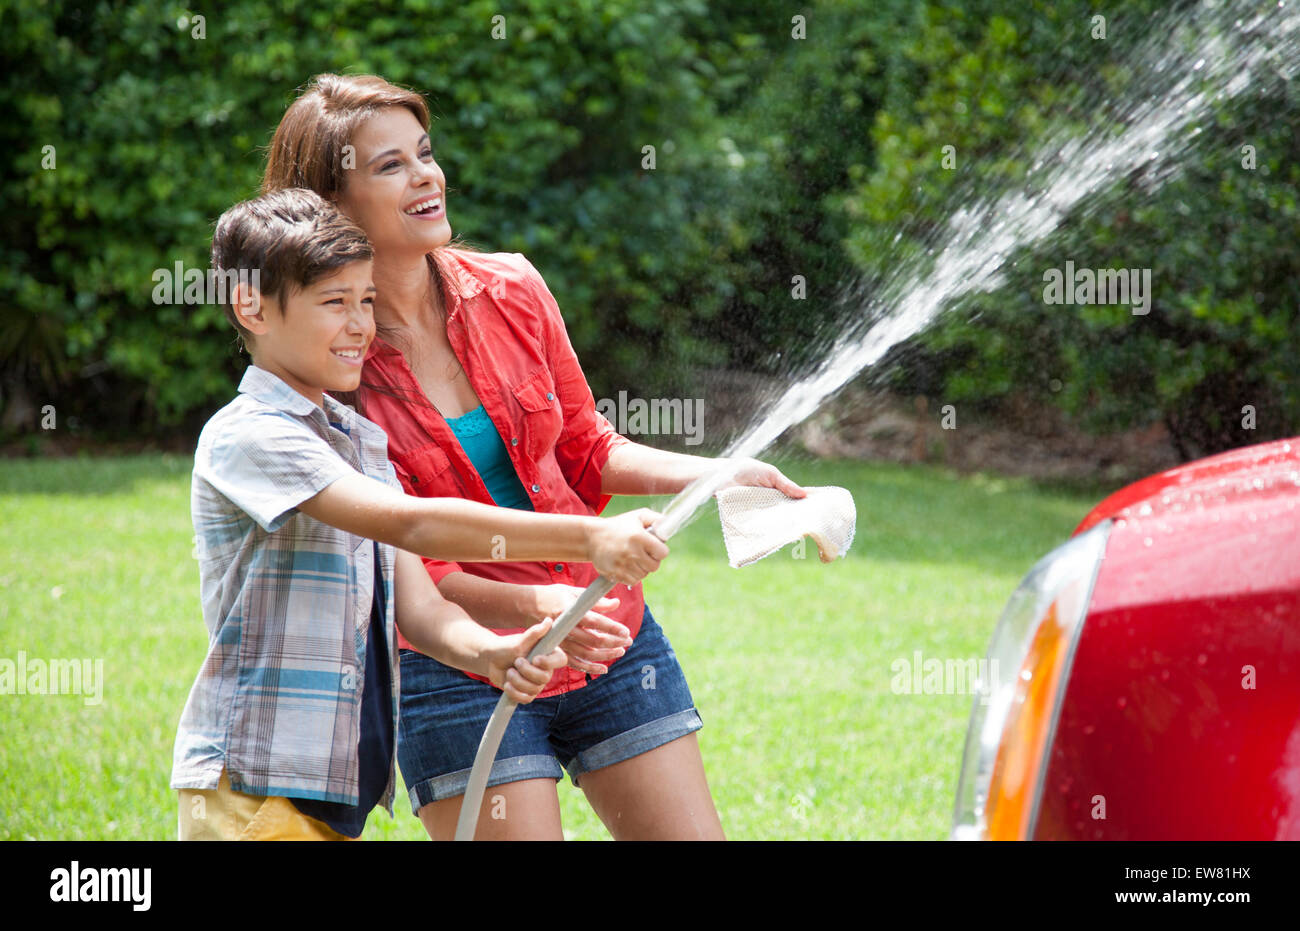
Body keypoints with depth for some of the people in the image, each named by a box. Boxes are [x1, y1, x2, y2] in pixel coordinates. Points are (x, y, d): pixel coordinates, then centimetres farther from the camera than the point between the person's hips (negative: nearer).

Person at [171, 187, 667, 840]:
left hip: (339, 785, 8)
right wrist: (587, 539, -29)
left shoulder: (366, 442, 15)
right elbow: (410, 523, -25)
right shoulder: (244, 436, -13)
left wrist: (490, 654, -17)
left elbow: (416, 604, 5)